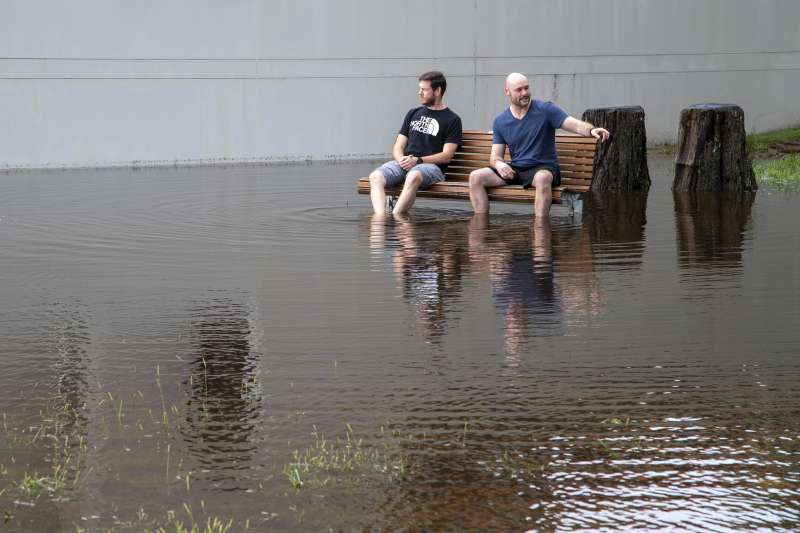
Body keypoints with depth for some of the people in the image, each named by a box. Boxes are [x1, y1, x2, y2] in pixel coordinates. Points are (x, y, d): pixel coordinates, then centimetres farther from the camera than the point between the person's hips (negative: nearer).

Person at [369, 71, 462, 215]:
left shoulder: (452, 120, 8)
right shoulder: (413, 114, 23)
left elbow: (446, 156, -2)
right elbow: (398, 146, 19)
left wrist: (418, 160, -14)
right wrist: (402, 160, -5)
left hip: (431, 166, -5)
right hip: (404, 163, 5)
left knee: (414, 176, -41)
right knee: (376, 176, -26)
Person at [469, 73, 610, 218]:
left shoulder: (545, 110, -2)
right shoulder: (500, 122, 9)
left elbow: (577, 125, -11)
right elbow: (495, 156, 8)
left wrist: (592, 130, -35)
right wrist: (499, 164, -18)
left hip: (543, 168, -4)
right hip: (515, 170, 4)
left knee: (542, 178, -40)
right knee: (476, 177, -15)